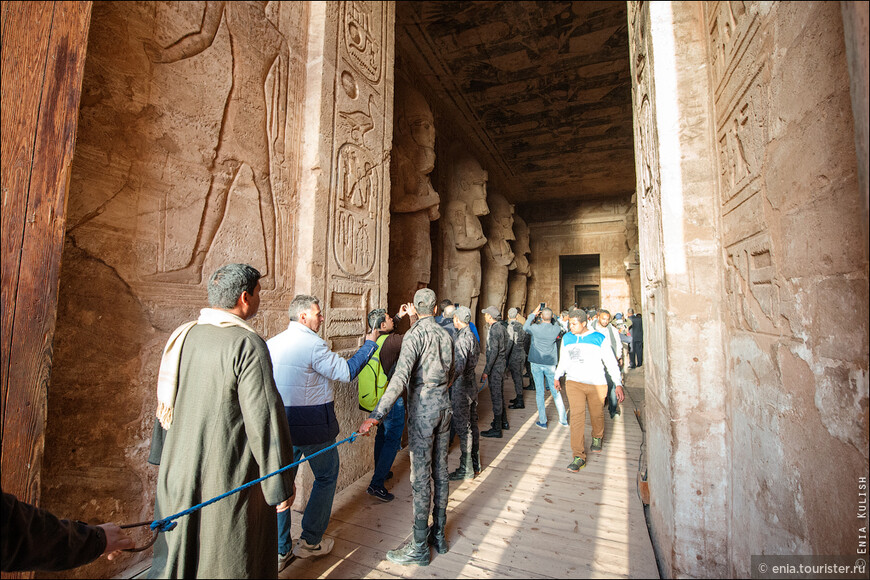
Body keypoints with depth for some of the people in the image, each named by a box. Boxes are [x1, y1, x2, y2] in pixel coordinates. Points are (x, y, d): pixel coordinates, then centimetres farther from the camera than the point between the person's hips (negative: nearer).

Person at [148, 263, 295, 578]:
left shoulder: (181, 336, 0)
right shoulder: (247, 343, -23)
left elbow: (164, 402, 12)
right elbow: (264, 419, -23)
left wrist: (162, 455, 26)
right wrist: (280, 485, -13)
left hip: (177, 473, 7)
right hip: (228, 481, -6)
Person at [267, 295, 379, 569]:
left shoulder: (271, 344, 5)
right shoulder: (312, 344, -19)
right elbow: (346, 372, -16)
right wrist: (370, 343, -9)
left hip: (280, 425, 7)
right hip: (312, 425, -6)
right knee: (326, 477, 15)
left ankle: (280, 550, 27)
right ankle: (310, 541, 25)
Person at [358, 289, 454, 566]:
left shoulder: (415, 334, -15)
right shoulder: (446, 334, 5)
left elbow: (400, 377, -26)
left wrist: (376, 415, -29)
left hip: (422, 410, -7)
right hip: (444, 407, 7)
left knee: (421, 477, 3)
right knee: (440, 471, 16)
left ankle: (419, 546, 17)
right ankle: (439, 534, 31)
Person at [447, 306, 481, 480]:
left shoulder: (461, 339, -21)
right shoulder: (473, 338, 7)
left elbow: (459, 367, -31)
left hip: (461, 387, -9)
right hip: (472, 384, 9)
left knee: (462, 428, 1)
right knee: (472, 424, 17)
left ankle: (466, 469, 12)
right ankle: (476, 464, 30)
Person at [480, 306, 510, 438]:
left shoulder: (494, 329, -19)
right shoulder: (502, 327, 10)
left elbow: (494, 351, -23)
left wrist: (486, 371, -21)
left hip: (495, 367, -10)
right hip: (502, 364, 10)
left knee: (496, 396, -3)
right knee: (499, 394, 20)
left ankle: (496, 429, 5)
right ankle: (504, 422, 33)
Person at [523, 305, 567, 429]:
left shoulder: (535, 328, -13)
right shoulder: (556, 329, -8)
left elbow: (525, 327, 8)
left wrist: (533, 313, 10)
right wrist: (551, 318, 9)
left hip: (536, 363, -1)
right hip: (550, 364, 2)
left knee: (539, 391, 5)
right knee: (556, 391, 13)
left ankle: (542, 421, 10)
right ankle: (563, 420, 21)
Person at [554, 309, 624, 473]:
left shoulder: (599, 338, -5)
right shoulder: (566, 338, 4)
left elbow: (611, 362, -1)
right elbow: (563, 360, 18)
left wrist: (618, 384, -6)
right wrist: (557, 377, 24)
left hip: (596, 384, -1)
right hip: (574, 383, 1)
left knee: (597, 415, 14)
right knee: (577, 416, -9)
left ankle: (597, 438, 46)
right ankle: (579, 456, -3)